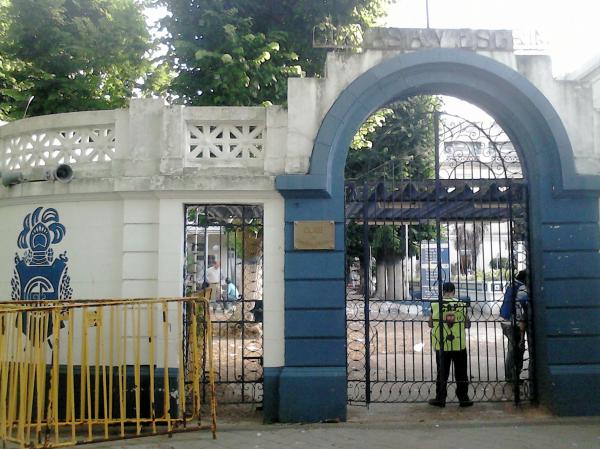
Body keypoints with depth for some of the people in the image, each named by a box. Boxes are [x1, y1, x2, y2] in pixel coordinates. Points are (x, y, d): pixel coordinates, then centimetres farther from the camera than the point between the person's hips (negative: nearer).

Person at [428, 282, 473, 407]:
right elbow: (468, 324, 2)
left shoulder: (435, 305, -7)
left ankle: (440, 399, 15)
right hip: (459, 345, 0)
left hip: (441, 346, 0)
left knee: (442, 373, 9)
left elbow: (430, 324, 2)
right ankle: (463, 398, 17)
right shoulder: (461, 304, -5)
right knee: (461, 374, 12)